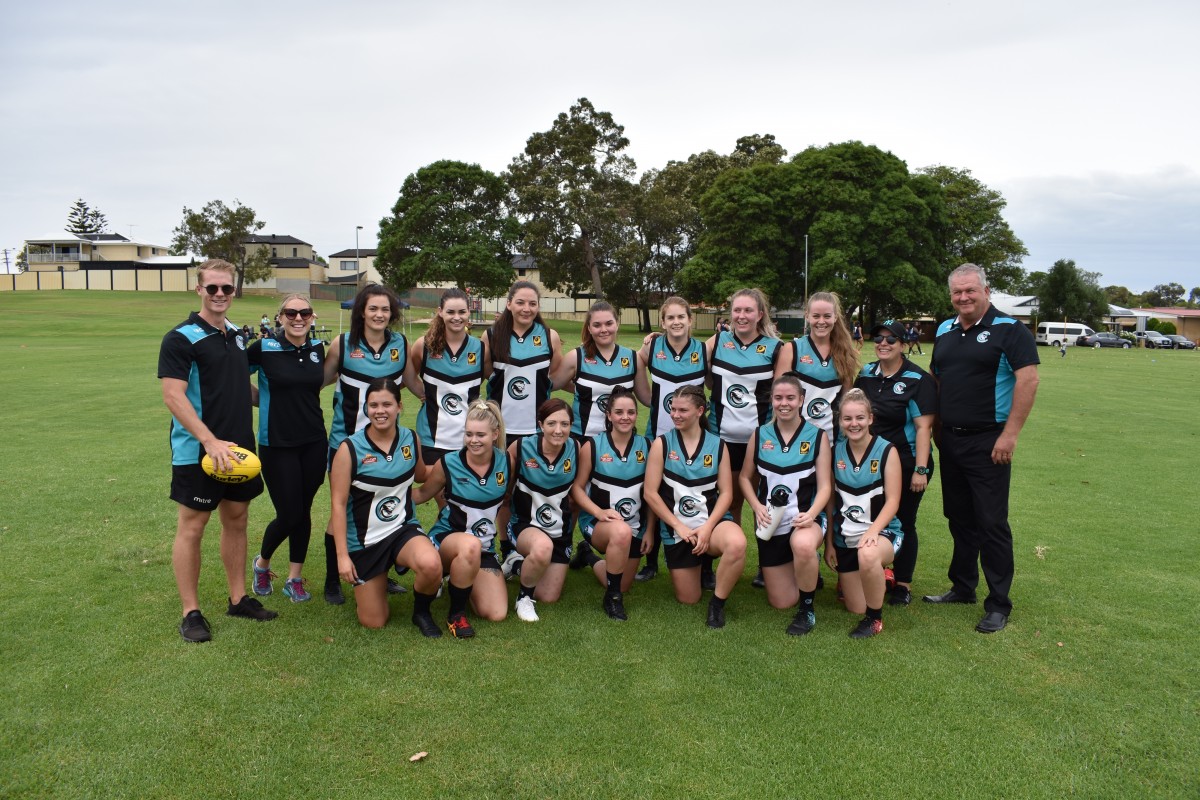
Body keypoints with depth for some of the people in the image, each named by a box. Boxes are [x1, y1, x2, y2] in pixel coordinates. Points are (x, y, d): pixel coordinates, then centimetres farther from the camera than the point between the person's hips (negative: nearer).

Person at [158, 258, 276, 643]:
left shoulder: (237, 334, 11)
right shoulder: (181, 338, -11)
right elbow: (173, 396, -19)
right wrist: (210, 441, -27)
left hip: (239, 448, 7)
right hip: (197, 451, -7)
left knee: (237, 520, 13)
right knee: (191, 527, 2)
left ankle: (238, 599, 26)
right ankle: (190, 612, 13)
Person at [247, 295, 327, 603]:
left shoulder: (317, 348, 3)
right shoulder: (264, 348, -10)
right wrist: (262, 400, -5)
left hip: (313, 442, 4)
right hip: (277, 444, -4)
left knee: (303, 512, 9)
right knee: (289, 515, -1)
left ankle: (295, 579, 23)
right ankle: (262, 563, 29)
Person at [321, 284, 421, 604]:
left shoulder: (400, 343, 0)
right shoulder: (343, 344, -6)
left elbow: (412, 381, 13)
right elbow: (320, 380, 3)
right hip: (346, 442, -2)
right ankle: (332, 580, 22)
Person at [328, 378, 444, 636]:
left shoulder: (411, 440, -3)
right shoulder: (349, 449, -14)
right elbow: (338, 504, -13)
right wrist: (342, 555, -16)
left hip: (404, 529, 2)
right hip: (364, 541, -1)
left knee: (430, 565, -34)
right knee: (373, 623, 3)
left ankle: (421, 612, 0)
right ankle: (367, 585, 38)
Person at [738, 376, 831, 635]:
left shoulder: (817, 436, -4)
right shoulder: (760, 435, 2)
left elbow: (824, 486, -6)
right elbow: (745, 477, 8)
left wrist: (810, 514, -25)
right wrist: (757, 507, -10)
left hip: (805, 518, -3)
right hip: (770, 523, 3)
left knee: (803, 546, -41)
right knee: (781, 602, 5)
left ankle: (807, 609, -14)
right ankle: (806, 572, 40)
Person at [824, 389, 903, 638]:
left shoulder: (886, 451, -9)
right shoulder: (835, 452, 1)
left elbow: (892, 501, -12)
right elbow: (830, 500, 5)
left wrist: (872, 531, -27)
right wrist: (829, 542, 4)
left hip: (882, 531, -4)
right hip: (846, 536, 4)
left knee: (867, 555, -41)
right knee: (855, 609, 8)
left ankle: (875, 618, -15)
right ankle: (878, 580, 43)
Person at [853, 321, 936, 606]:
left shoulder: (918, 380, -10)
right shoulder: (865, 374, 6)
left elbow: (923, 427, -14)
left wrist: (920, 469, -19)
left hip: (906, 464, -5)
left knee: (903, 523, 6)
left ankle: (903, 585, 20)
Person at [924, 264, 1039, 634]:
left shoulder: (1008, 330, -8)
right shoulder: (944, 331, 12)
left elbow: (1028, 379, -15)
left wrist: (1010, 434, -19)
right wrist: (935, 425, 12)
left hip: (988, 443, -6)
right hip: (950, 440, 7)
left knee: (992, 523, -2)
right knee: (959, 519, 15)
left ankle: (999, 604, 8)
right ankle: (962, 588, 28)